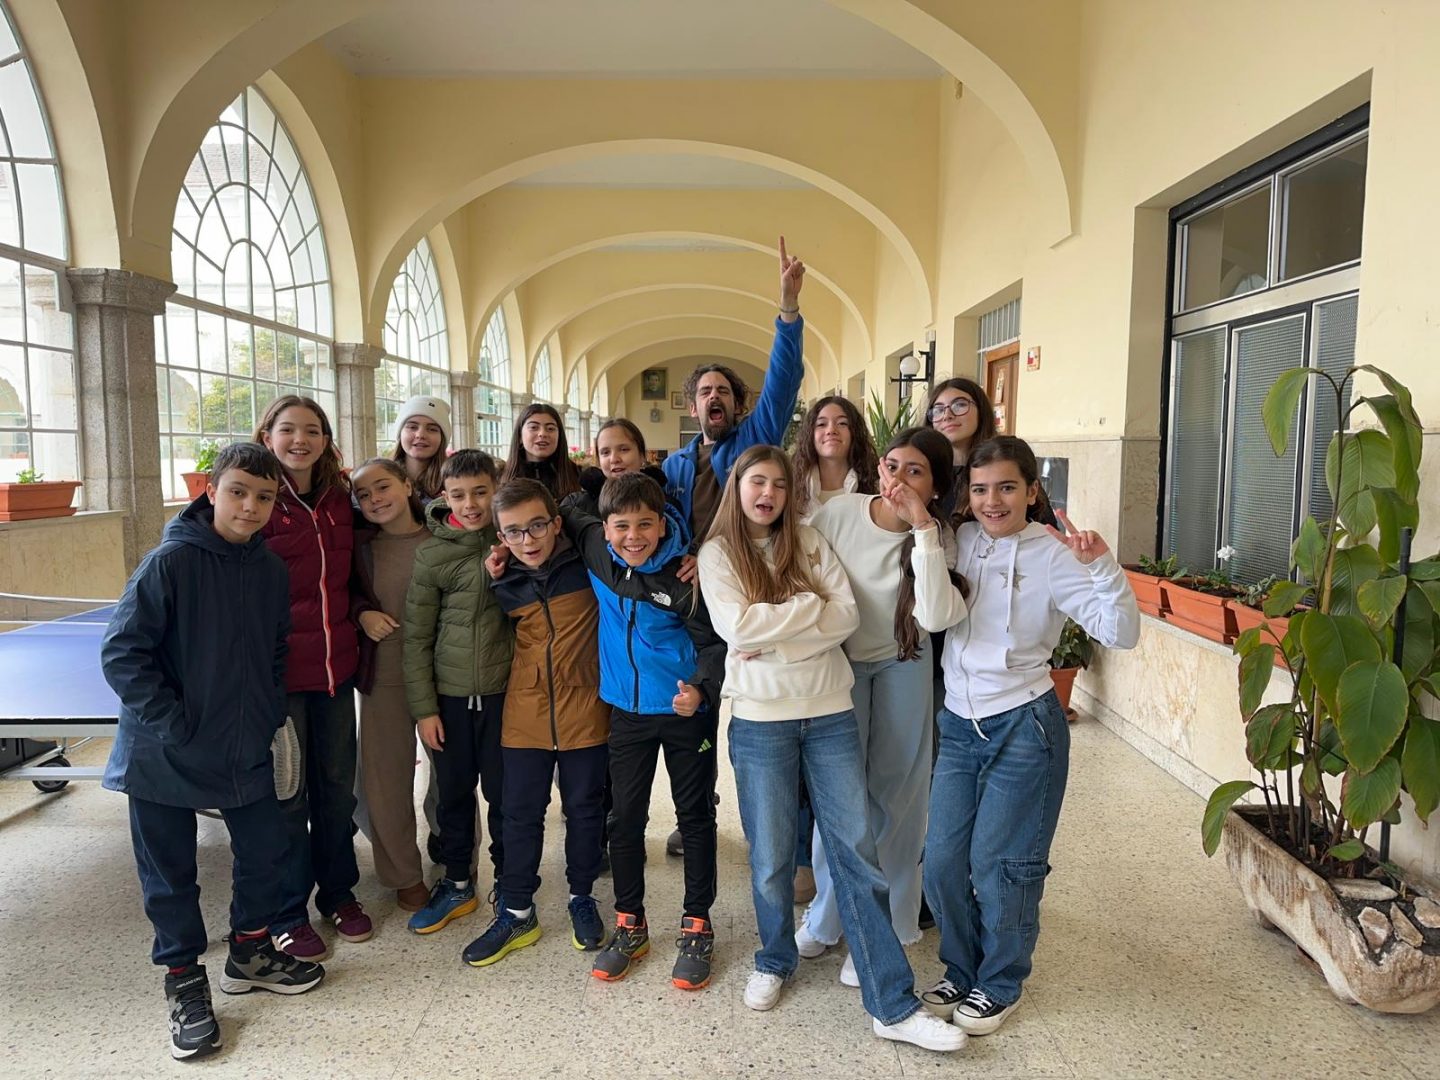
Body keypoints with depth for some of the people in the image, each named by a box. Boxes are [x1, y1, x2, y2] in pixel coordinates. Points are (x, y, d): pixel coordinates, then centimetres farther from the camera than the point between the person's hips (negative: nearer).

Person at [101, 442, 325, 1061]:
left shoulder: (271, 570, -1)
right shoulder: (169, 562, -17)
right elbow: (122, 654, -17)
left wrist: (270, 718, 3)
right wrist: (174, 725, -18)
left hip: (246, 750, 5)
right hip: (164, 756, -4)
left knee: (266, 851, 13)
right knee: (170, 875, 10)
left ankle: (250, 953, 37)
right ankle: (185, 982, 30)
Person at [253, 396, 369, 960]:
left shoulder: (340, 499, 6)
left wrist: (359, 617, 9)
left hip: (336, 664, 5)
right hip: (278, 669, -5)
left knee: (337, 785, 15)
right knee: (287, 793, 7)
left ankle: (338, 891, 33)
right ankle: (289, 913, 24)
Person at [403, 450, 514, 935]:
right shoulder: (432, 554, -3)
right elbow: (417, 636, 0)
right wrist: (423, 707, -2)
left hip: (505, 689, 0)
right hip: (450, 694, 1)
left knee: (504, 792, 9)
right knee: (454, 792, 13)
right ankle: (457, 883, 31)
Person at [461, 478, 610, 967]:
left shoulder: (588, 562, -11)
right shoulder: (504, 578, -1)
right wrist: (495, 581, -1)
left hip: (584, 710, -2)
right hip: (526, 712, 2)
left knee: (584, 808, 13)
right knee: (520, 812, 10)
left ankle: (582, 897, 33)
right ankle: (516, 912, 26)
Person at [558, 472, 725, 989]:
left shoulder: (684, 574, -21)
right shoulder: (595, 549, -9)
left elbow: (715, 642, -15)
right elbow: (567, 511, 12)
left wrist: (702, 689, -31)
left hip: (687, 709, -3)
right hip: (627, 709, 4)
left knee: (695, 815, 9)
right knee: (626, 817, 11)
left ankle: (697, 925, 24)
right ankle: (629, 923, 28)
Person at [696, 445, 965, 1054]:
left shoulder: (809, 543, 7)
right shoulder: (718, 553, 1)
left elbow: (847, 615, -5)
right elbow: (736, 626, -15)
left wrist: (772, 636, -14)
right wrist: (810, 604, -9)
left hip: (830, 713, 2)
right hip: (760, 721, -2)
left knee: (856, 851, 2)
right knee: (771, 857, 8)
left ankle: (892, 1006, 9)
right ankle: (775, 961, 35)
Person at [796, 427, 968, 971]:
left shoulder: (937, 538, -18)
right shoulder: (838, 512, -19)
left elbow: (935, 617, -35)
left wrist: (922, 529, -36)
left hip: (902, 664, 0)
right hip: (838, 660, 0)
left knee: (895, 795, 5)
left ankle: (883, 927, 22)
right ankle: (828, 914, 25)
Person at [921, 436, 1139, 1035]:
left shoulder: (1051, 555, -10)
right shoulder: (959, 541, 2)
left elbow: (1120, 633, -16)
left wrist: (1101, 565, -31)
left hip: (1023, 726, -5)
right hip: (959, 724, 5)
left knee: (1000, 864, 6)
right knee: (942, 862, 9)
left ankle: (1000, 985, 29)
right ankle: (962, 973, 32)